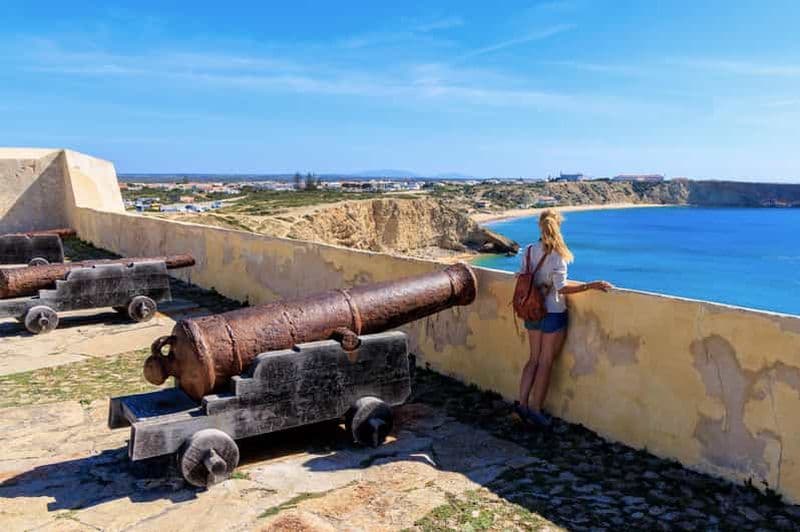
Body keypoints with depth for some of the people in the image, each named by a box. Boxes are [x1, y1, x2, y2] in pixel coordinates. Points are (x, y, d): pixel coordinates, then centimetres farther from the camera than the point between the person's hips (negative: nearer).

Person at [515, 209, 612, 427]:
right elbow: (562, 288, -22)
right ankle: (535, 409, 15)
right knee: (546, 362, 7)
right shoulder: (557, 255, -18)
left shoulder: (528, 251, -1)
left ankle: (522, 403, 17)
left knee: (534, 359, 17)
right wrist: (591, 286, -22)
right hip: (553, 313, -5)